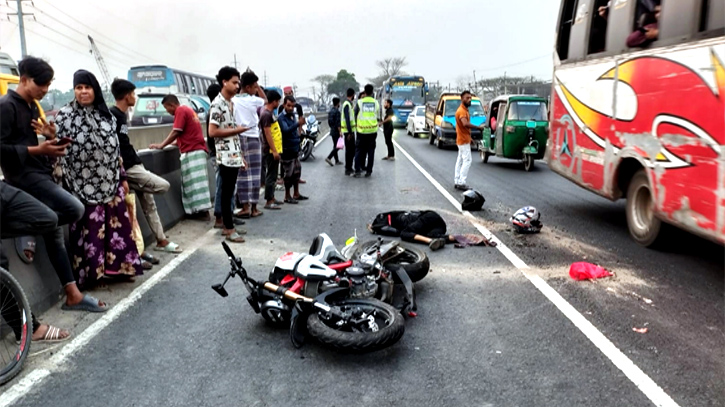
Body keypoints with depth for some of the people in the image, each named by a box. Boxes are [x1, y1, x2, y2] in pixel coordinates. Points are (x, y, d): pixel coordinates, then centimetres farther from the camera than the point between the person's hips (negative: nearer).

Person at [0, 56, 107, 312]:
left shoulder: (33, 107, 17)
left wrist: (50, 137, 1)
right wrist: (38, 149, -20)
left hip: (40, 173, 9)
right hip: (23, 174, -9)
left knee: (55, 233, 5)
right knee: (75, 209, -26)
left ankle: (73, 295, 6)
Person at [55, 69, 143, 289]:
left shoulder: (106, 114, 11)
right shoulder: (65, 116, -2)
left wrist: (123, 177, 12)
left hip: (110, 182, 4)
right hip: (84, 185, -4)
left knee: (117, 223, 7)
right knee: (90, 228, -2)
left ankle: (120, 266, 18)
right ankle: (91, 272, 8)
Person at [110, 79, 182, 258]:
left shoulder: (122, 115, 15)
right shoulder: (112, 115, -14)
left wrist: (138, 162, 13)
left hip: (134, 165, 9)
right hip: (127, 168, -9)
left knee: (149, 203, 13)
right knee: (163, 185, -12)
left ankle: (161, 240, 23)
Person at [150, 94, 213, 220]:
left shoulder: (181, 111, -6)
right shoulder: (187, 109, 21)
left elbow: (176, 132, -12)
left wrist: (161, 146, -7)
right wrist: (177, 143, 22)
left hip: (192, 151, -9)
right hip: (197, 149, 9)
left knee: (194, 182, -8)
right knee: (196, 181, 8)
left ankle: (202, 211, -8)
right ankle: (201, 210, 9)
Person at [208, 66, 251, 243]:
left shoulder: (231, 103, 15)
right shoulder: (217, 104, -12)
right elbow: (212, 132, -18)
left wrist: (241, 155, 16)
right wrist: (236, 130, -14)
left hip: (234, 155, 9)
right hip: (226, 156, -9)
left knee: (229, 192, 13)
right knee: (227, 193, -2)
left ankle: (227, 226, 20)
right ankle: (229, 229, 4)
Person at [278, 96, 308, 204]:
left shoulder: (293, 116, 12)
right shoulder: (282, 118, -14)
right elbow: (286, 130, -31)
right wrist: (298, 124, -42)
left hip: (295, 149, 9)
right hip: (287, 150, -9)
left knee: (297, 172, 15)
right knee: (289, 174, -3)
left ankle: (296, 194, 26)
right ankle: (287, 196, 7)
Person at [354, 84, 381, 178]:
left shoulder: (359, 102, -4)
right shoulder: (376, 103, 2)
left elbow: (355, 114, 5)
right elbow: (378, 116, 11)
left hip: (361, 130, -1)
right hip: (372, 130, 1)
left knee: (359, 150, 6)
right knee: (371, 151, 8)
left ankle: (357, 170, -1)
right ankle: (368, 171, 8)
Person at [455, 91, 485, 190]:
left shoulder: (465, 110, 15)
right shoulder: (461, 111, -18)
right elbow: (465, 124, -35)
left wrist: (469, 137, 21)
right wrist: (478, 127, -29)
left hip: (463, 139, 10)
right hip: (463, 141, -10)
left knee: (460, 160, 11)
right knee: (467, 161, -11)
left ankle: (457, 182, 16)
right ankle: (461, 183, -10)